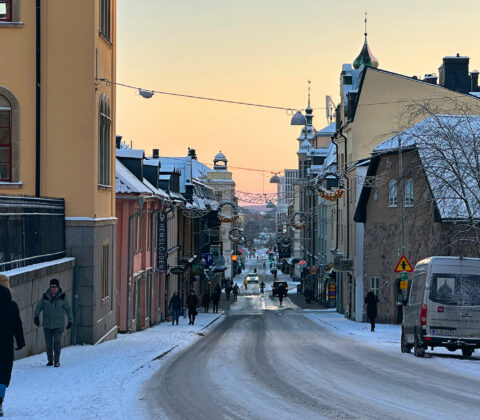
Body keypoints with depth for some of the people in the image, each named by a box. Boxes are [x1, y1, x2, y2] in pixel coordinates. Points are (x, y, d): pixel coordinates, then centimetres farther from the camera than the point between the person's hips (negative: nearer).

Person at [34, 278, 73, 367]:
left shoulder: (63, 296, -1)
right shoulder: (45, 296, 2)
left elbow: (68, 309, 6)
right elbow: (39, 307, 9)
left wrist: (70, 321, 6)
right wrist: (36, 316, -5)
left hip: (58, 324, -2)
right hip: (47, 325, 2)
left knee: (57, 342, -12)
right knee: (48, 343, 5)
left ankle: (56, 361, -3)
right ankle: (50, 360, 19)